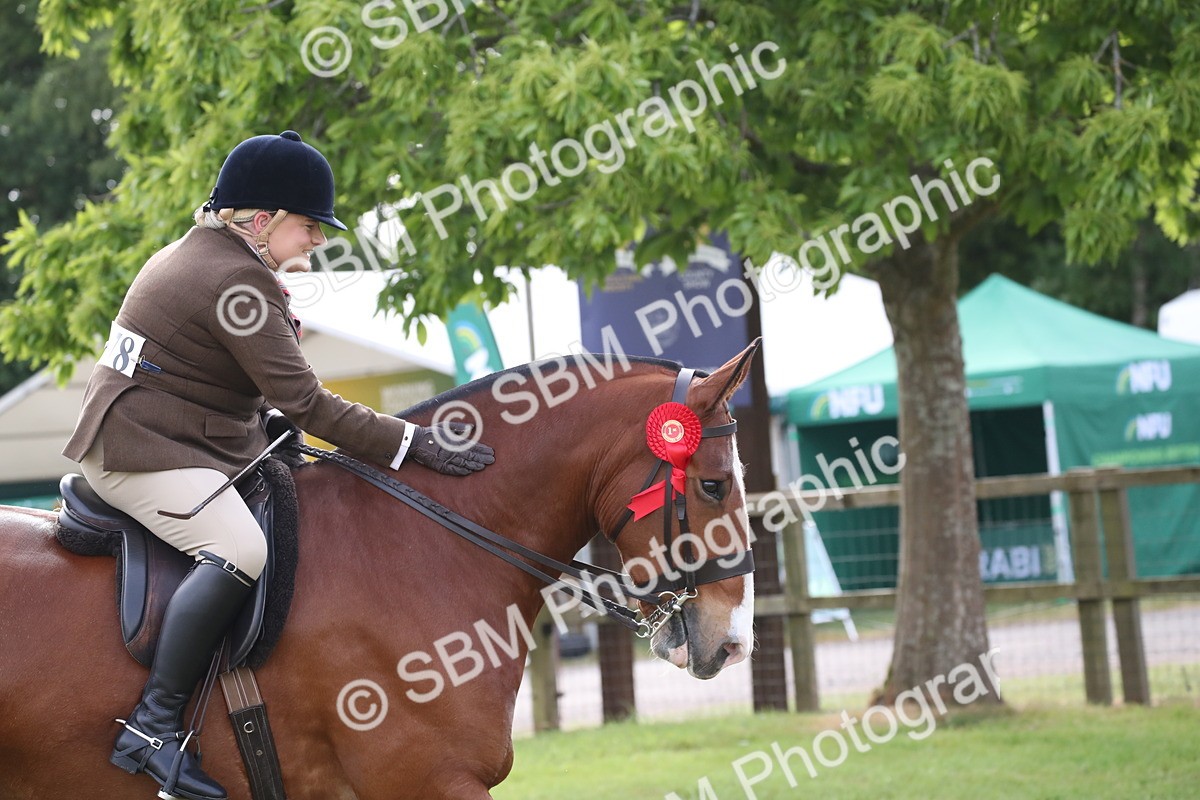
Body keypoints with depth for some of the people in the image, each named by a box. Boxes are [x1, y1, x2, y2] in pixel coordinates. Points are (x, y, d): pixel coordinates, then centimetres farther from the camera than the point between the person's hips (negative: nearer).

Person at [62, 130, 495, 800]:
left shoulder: (198, 254, 17)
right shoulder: (238, 281, -17)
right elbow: (305, 401, -22)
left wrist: (271, 422, 11)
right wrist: (412, 444, -21)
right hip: (143, 451, -11)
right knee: (241, 549, -31)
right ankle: (154, 727, -31)